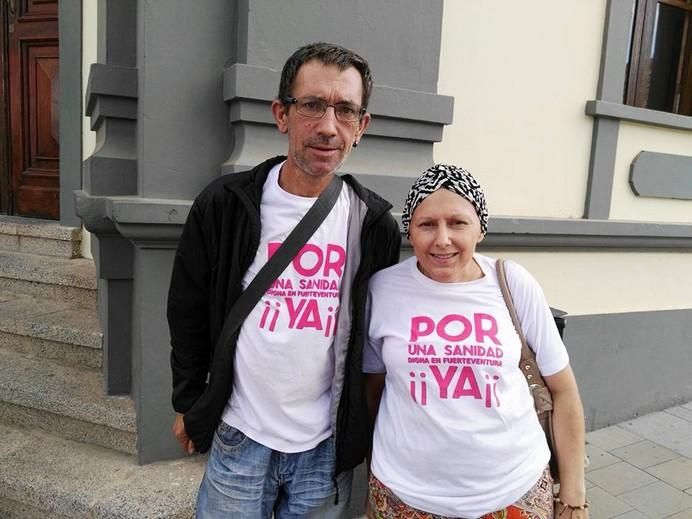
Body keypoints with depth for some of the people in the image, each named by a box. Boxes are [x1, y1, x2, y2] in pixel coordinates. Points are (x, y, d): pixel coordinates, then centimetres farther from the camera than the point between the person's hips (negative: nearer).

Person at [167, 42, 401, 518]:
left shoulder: (375, 224, -6)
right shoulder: (224, 205, -9)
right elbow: (188, 310, 2)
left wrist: (365, 425, 10)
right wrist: (188, 403, 7)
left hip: (329, 445, 1)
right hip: (239, 437, 0)